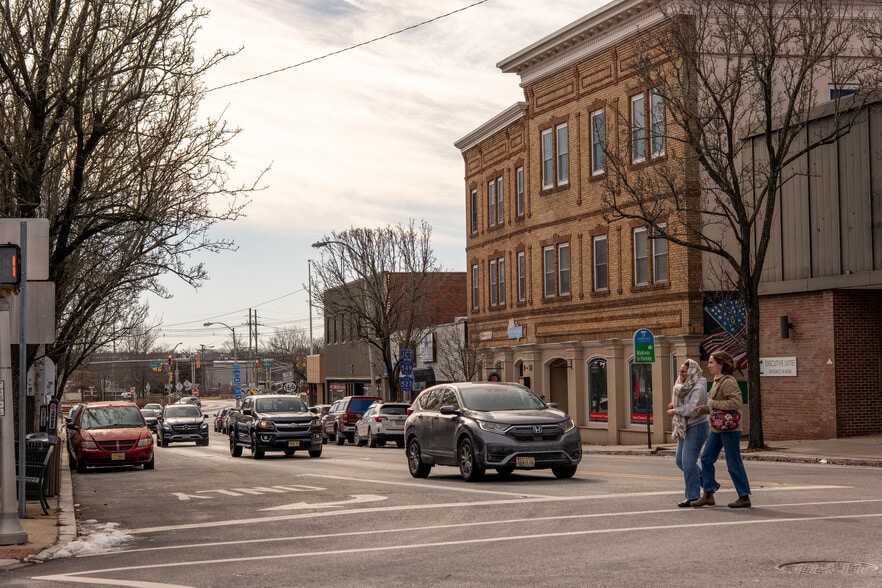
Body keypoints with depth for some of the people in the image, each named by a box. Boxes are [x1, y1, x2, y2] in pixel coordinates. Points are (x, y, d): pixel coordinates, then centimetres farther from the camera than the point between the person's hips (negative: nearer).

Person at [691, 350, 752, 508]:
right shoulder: (717, 381, 14)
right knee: (706, 458, 9)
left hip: (729, 428, -10)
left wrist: (714, 404, -21)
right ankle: (708, 495, 16)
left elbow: (736, 403, -26)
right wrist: (705, 408, 11)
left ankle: (744, 497, 7)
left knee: (734, 463, -3)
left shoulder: (728, 381, -16)